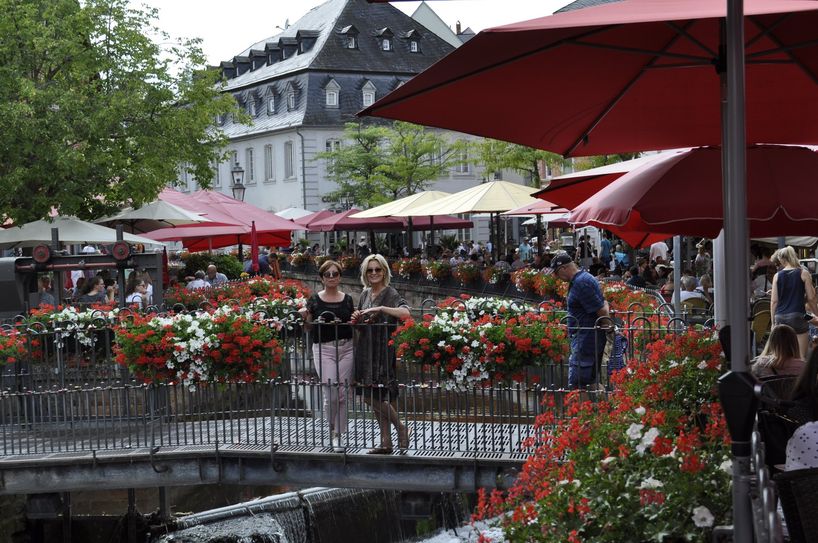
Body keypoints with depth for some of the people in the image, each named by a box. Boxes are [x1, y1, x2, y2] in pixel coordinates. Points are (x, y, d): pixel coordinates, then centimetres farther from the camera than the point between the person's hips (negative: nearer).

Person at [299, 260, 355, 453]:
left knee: (342, 393, 1)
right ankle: (331, 429, 15)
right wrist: (304, 316, -13)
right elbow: (309, 327, 7)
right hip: (324, 349, -2)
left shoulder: (347, 299, 8)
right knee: (331, 394, -9)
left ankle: (339, 434, 12)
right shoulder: (315, 299, 2)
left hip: (346, 347, 2)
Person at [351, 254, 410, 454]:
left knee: (372, 396, -10)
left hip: (383, 350, -7)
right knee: (373, 398, 8)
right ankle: (386, 443, 16)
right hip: (366, 350, 7)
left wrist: (380, 309, -30)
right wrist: (356, 319, 2)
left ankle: (401, 428, 9)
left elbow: (405, 313, -28)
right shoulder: (365, 294, 13)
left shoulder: (391, 294, -9)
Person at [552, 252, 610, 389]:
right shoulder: (584, 278, 15)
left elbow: (602, 311, -20)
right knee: (589, 382, 16)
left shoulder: (581, 283, -18)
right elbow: (603, 304, 20)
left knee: (576, 385, -12)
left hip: (586, 340, -11)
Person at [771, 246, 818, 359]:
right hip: (797, 316, -2)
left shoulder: (777, 276, 5)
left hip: (780, 318, 3)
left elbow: (774, 301, 5)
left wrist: (773, 322, 12)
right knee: (801, 357, -4)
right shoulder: (803, 273, 1)